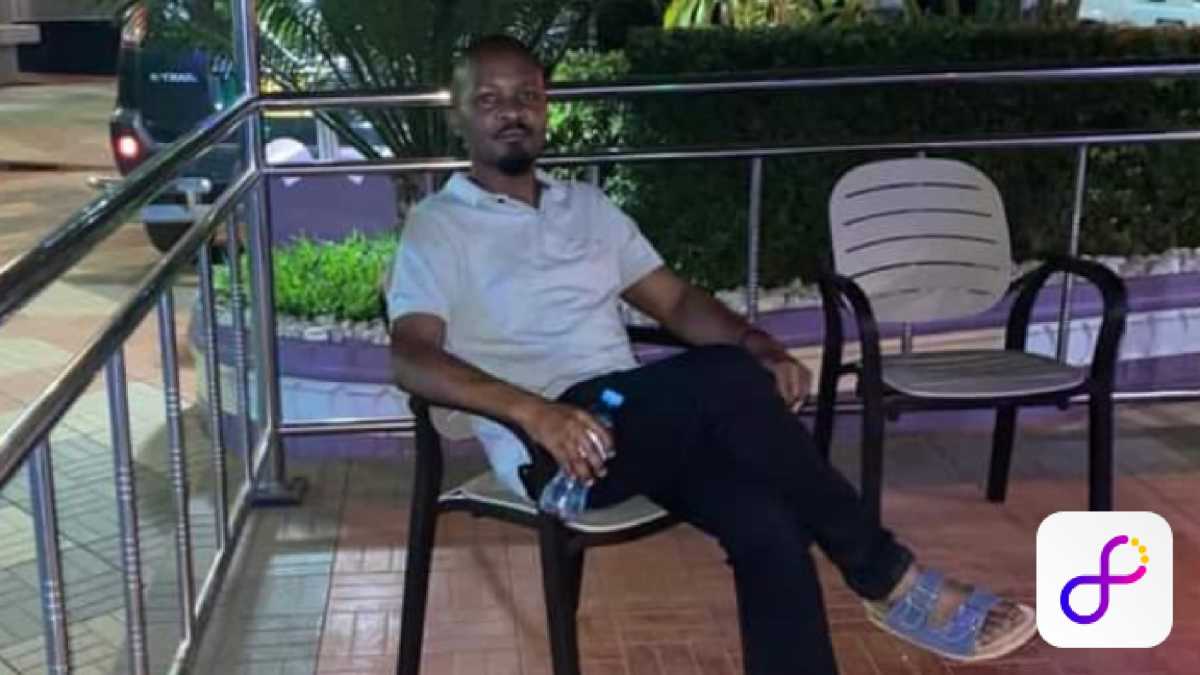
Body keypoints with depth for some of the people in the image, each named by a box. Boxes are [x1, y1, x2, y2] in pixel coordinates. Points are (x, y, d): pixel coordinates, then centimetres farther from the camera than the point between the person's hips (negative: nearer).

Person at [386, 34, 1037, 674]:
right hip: (548, 443, -6)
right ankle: (888, 578, -14)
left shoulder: (587, 205, 21)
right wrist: (532, 409, -28)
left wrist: (761, 348, -4)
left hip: (637, 421, 6)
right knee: (725, 380, -29)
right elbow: (411, 356, -11)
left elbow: (675, 299, 17)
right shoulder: (437, 226, 3)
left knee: (767, 525, -23)